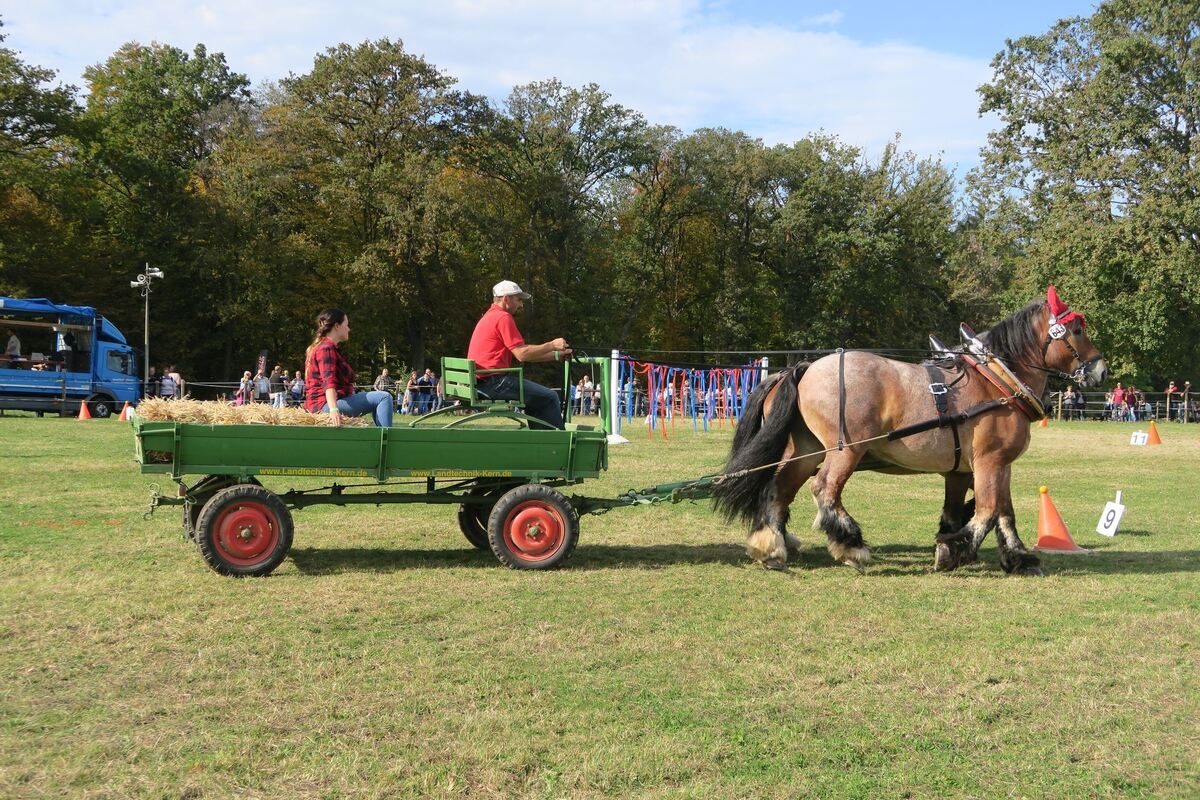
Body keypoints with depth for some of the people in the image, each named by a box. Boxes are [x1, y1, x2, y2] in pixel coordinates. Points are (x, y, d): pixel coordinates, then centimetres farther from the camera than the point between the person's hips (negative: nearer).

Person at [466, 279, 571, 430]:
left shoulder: (490, 316, 22)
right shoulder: (503, 317, -11)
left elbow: (522, 352, 20)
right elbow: (522, 355, -17)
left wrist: (556, 355, 14)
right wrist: (552, 345, -6)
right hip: (494, 381, -11)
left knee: (536, 398, 26)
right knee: (549, 398, -6)